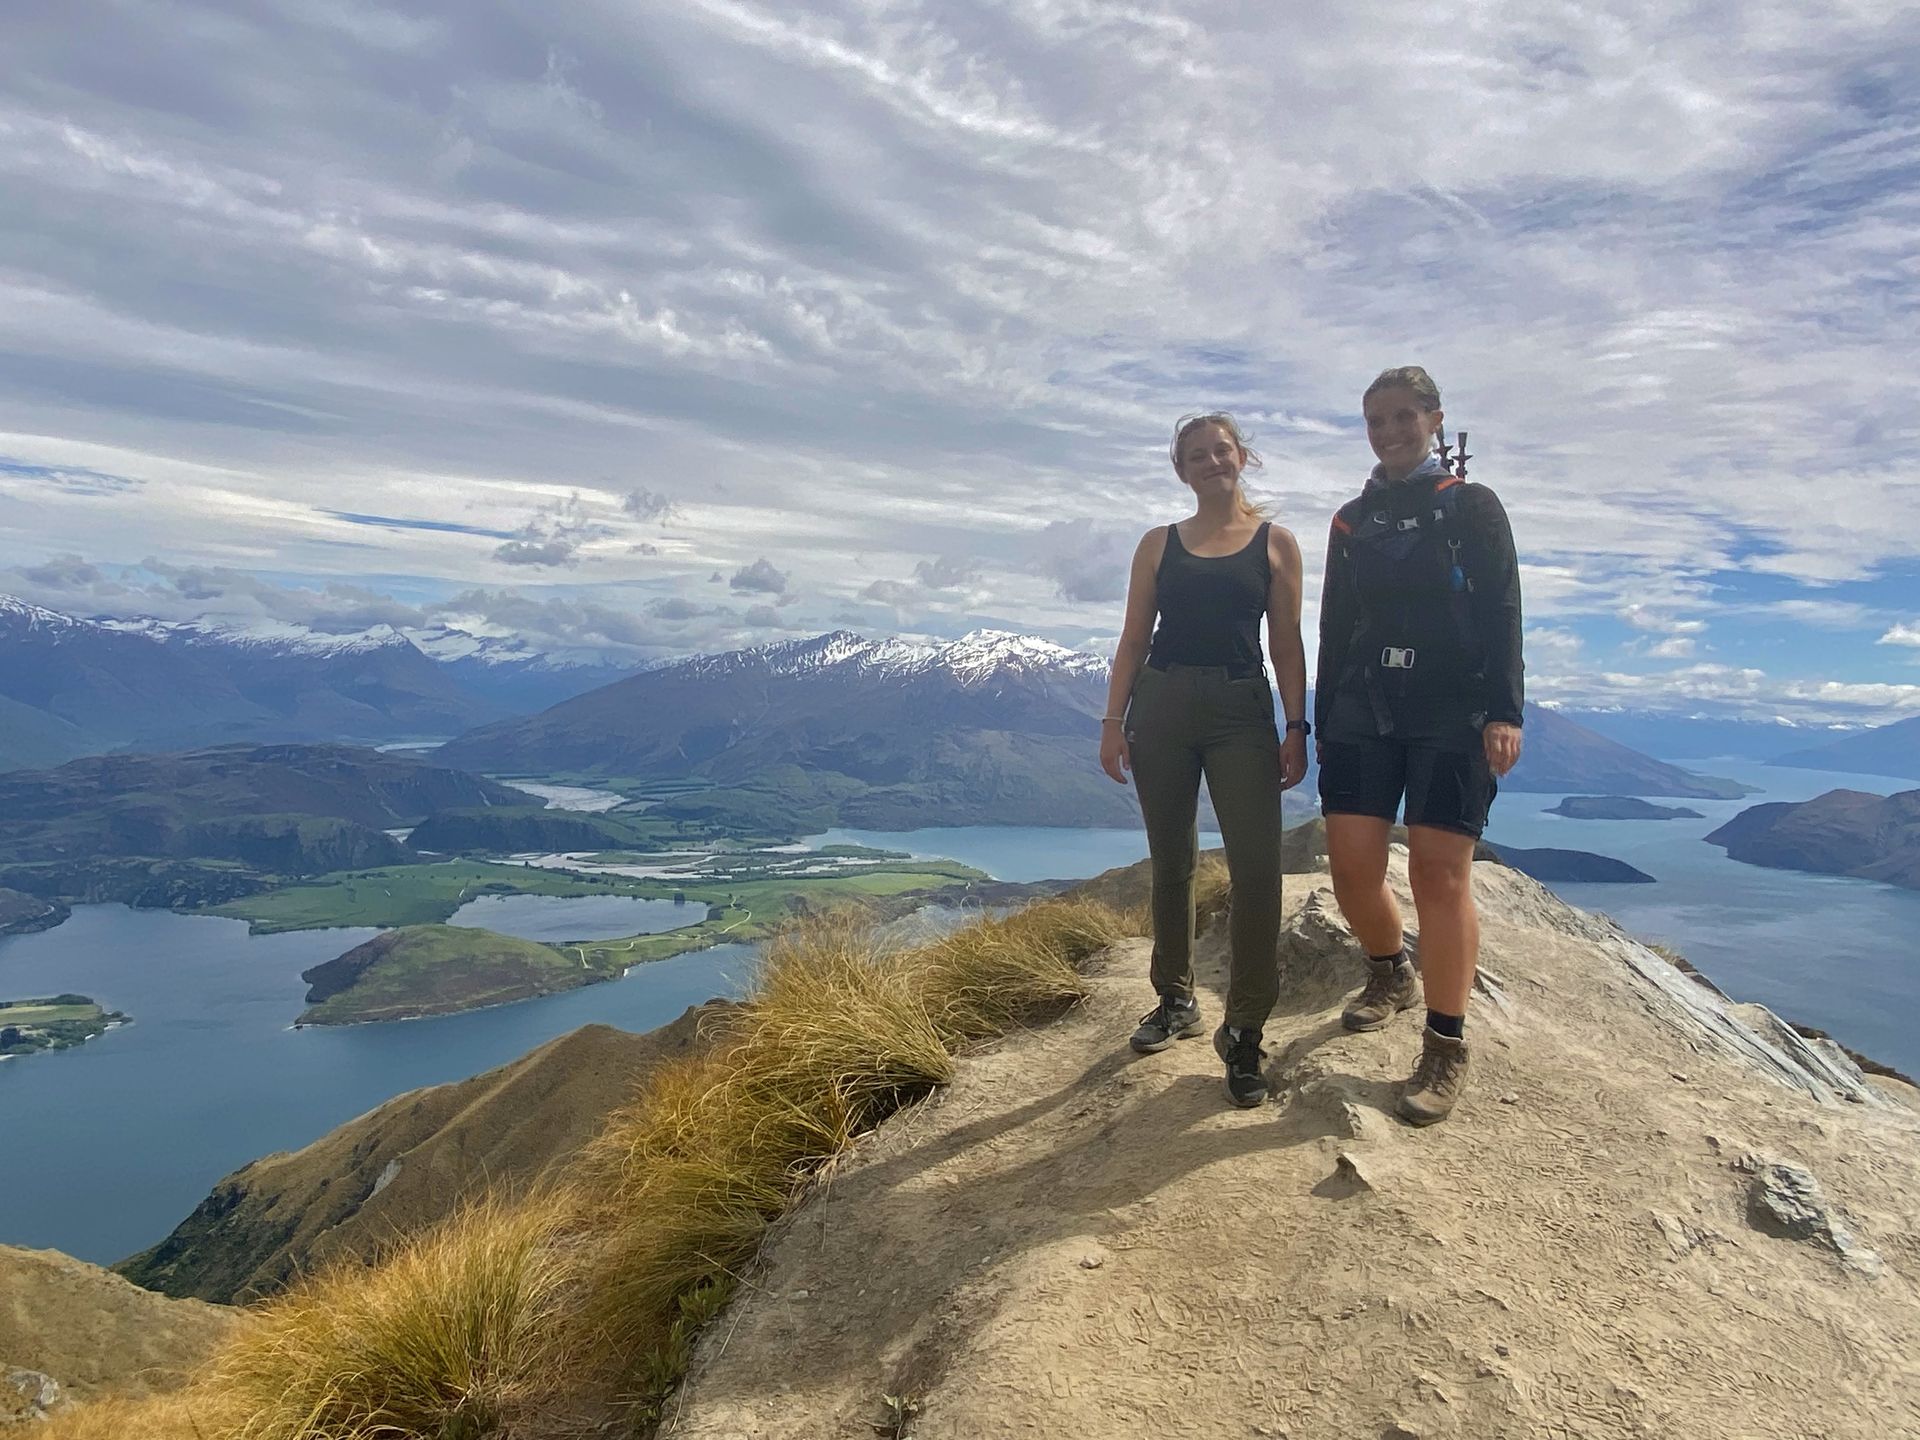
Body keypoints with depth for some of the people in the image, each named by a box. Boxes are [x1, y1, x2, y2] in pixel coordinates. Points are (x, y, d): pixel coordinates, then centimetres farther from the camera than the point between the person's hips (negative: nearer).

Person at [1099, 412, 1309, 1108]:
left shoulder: (1276, 542, 8)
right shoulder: (1159, 544, 11)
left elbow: (1287, 643, 6)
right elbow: (1133, 639, 9)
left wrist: (1296, 728, -2)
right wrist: (1113, 720, 1)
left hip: (1242, 710, -1)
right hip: (1161, 706, 2)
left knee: (1257, 869, -11)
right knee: (1171, 864, 9)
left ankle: (1243, 1031, -1)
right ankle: (1176, 1002, 24)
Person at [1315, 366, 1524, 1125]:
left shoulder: (1472, 506, 6)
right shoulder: (1351, 520, 16)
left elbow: (1501, 614, -2)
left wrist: (1504, 712, -13)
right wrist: (1322, 720, 13)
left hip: (1452, 715, -4)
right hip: (1362, 712, 4)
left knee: (1438, 871, -8)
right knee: (1351, 864, -2)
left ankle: (1446, 1050, 2)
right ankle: (1390, 974, 28)